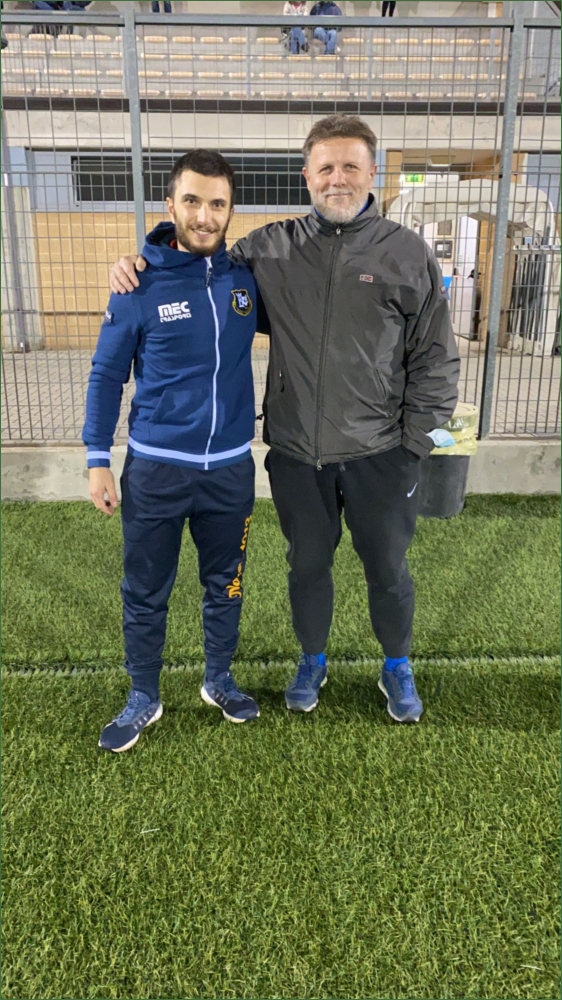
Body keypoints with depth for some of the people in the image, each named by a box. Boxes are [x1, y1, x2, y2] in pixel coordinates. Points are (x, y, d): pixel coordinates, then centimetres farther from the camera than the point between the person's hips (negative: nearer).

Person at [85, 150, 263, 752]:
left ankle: (219, 681, 39)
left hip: (231, 468, 3)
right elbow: (106, 376, -2)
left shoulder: (247, 277, -1)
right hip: (155, 469, -2)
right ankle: (143, 699, 31)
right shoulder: (140, 287, -9)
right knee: (145, 594, 10)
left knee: (225, 586, 17)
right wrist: (97, 461, -5)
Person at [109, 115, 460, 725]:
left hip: (378, 453, -1)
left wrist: (414, 444, -5)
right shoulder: (271, 250, 1)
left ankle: (397, 667, 41)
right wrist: (141, 267, -4)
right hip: (295, 452, 2)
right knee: (307, 565, 18)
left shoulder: (409, 254, -3)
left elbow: (435, 359, -1)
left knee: (387, 568, 14)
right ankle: (312, 661, 43)